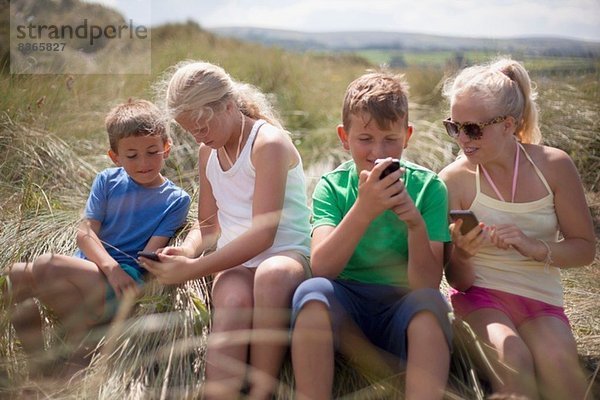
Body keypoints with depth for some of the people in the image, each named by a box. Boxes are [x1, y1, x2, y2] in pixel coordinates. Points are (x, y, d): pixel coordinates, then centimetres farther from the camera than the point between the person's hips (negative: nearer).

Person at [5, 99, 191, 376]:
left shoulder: (176, 200, 1)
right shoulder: (107, 181, 10)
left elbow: (150, 255, -7)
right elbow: (85, 232, -1)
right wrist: (111, 267, -19)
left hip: (125, 278, -6)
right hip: (88, 268, 6)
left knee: (45, 265, -27)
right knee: (14, 276, -16)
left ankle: (80, 343, -10)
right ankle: (38, 364, -5)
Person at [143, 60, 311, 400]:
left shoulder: (269, 143, -10)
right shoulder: (207, 152, 14)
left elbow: (263, 233, -17)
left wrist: (194, 269, -20)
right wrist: (187, 251, -5)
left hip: (285, 254, -4)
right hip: (235, 260, 4)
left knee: (273, 275, -41)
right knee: (232, 302, -33)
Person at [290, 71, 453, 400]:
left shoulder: (428, 187, -3)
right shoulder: (332, 186, -1)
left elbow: (427, 284, -11)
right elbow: (321, 267, -17)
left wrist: (415, 223, -27)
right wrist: (363, 210, -31)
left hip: (404, 311, 0)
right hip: (345, 308, 1)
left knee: (429, 302, -31)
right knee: (312, 291, -29)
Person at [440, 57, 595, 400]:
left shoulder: (554, 165, -4)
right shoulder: (453, 179, -6)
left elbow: (586, 248, 3)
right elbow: (460, 282, -2)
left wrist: (534, 247, -17)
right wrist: (463, 255, -26)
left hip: (541, 298, 1)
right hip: (480, 296, -1)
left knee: (556, 359, -32)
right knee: (511, 357, -32)